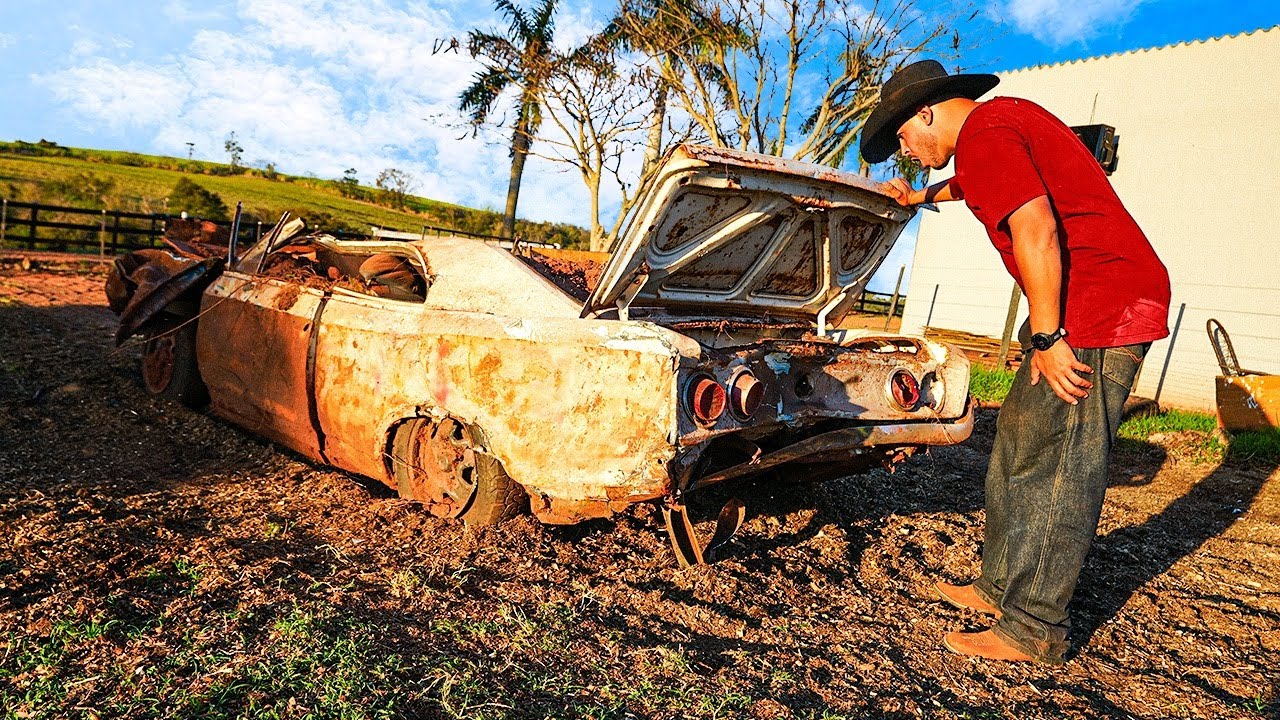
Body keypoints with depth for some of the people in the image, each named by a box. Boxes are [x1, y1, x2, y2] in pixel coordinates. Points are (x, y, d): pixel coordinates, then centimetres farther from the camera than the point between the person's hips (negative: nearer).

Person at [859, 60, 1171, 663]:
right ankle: (1002, 586, 23)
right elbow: (972, 184, 44)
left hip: (1100, 307, -11)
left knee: (1055, 469, -7)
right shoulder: (1000, 121, 20)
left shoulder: (984, 134, -13)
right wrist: (921, 196, 59)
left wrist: (1046, 337, -22)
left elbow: (1036, 229, -25)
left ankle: (1034, 631, 3)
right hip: (1104, 303, 11)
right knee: (1016, 444, 13)